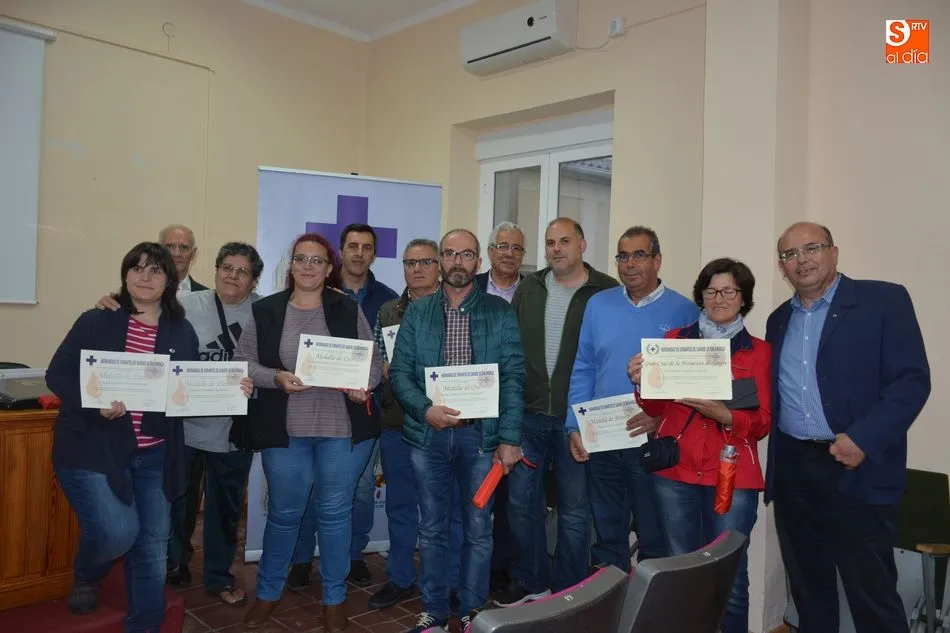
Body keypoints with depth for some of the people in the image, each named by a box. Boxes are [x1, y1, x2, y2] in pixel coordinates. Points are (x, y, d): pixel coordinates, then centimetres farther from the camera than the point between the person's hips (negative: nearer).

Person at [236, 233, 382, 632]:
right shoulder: (265, 311, 2)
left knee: (335, 512, 10)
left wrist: (363, 387, -15)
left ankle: (335, 598, 27)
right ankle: (267, 593, 34)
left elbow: (373, 361, 4)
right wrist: (276, 378, -14)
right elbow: (243, 362, 3)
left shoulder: (349, 310, 2)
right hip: (284, 431, 0)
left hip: (343, 429, 0)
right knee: (284, 512, 12)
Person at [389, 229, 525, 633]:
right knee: (432, 527, 13)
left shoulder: (500, 313, 0)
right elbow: (399, 372, 1)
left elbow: (513, 378, -4)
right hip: (428, 434, 2)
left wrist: (509, 439, -10)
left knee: (478, 528, 9)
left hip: (481, 434, -1)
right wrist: (424, 409, -16)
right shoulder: (417, 312, 4)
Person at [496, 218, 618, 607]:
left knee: (574, 509, 9)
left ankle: (568, 593, 27)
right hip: (529, 415, 4)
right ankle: (531, 582, 31)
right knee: (521, 500, 11)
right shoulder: (529, 289, 9)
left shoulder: (608, 292, -5)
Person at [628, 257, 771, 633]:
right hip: (675, 471, 2)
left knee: (730, 575, -1)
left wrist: (723, 414, -20)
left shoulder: (759, 351, 4)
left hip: (732, 477, -1)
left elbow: (763, 422, -1)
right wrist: (642, 384, -13)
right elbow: (657, 409, 8)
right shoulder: (675, 339, 8)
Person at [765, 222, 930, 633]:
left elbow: (912, 380, -11)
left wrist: (863, 438, -21)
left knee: (872, 594, 2)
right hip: (791, 469, 5)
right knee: (807, 587, 15)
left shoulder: (885, 300, -4)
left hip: (857, 470, -5)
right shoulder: (779, 319, 14)